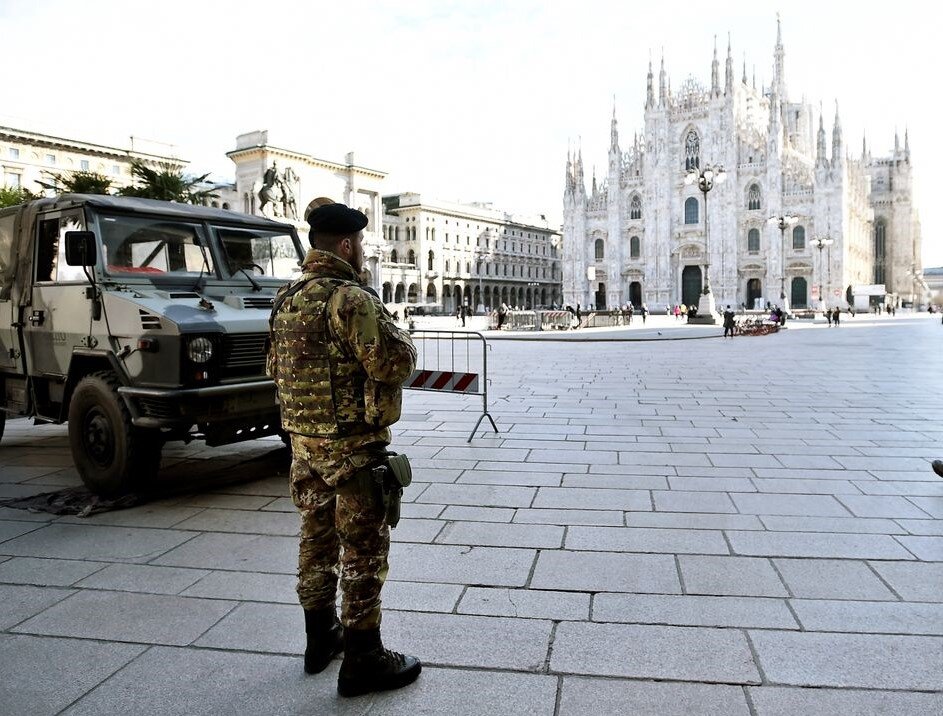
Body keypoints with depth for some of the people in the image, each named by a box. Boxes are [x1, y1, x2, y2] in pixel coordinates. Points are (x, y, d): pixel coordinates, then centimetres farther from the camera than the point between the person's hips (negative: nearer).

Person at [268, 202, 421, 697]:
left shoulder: (286, 300, 10)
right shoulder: (350, 298, -18)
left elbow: (275, 367, 20)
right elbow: (395, 363, -22)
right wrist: (398, 335, -3)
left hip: (304, 443, 9)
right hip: (352, 446, -9)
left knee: (317, 539, 18)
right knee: (364, 550, 2)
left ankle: (320, 638, 33)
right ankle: (362, 660, 12)